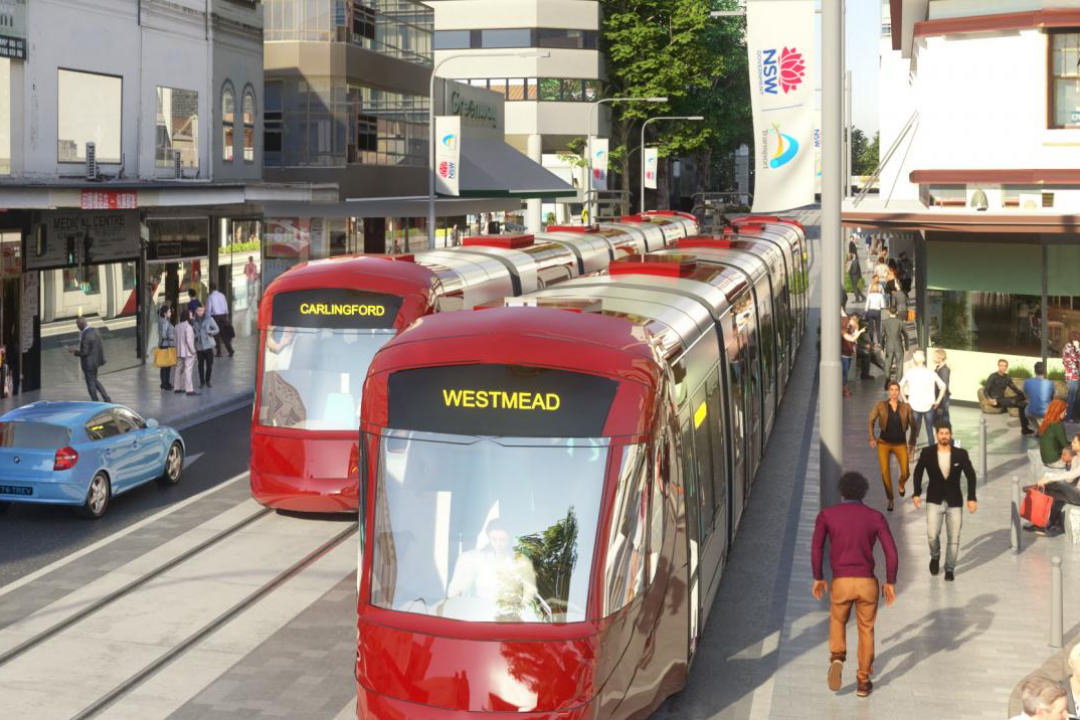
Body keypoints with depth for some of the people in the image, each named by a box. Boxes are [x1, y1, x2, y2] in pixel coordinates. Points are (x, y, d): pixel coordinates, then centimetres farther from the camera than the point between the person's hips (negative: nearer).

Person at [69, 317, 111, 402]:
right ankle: (107, 399, 22)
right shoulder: (94, 331, 1)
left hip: (88, 363, -9)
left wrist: (74, 352, -8)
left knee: (91, 384, 6)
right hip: (95, 361, 9)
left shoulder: (86, 336, -26)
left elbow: (85, 352, -23)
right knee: (95, 381, 24)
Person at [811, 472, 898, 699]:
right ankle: (863, 682, 20)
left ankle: (837, 659, 2)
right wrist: (890, 582, 10)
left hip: (841, 583, 0)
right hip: (867, 583, 0)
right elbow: (892, 552, -2)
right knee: (866, 630, 21)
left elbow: (816, 548, -4)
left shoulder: (826, 514, 3)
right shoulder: (876, 517, 4)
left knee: (838, 621, 27)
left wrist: (818, 578, 8)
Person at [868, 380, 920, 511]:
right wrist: (872, 438, -8)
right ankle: (890, 499, 10)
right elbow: (871, 421, 3)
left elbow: (914, 426, 7)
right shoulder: (881, 406, -3)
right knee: (885, 472, -10)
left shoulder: (906, 407, -1)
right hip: (884, 443, 0)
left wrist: (912, 443, 5)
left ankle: (901, 484, 27)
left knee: (905, 473, -11)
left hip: (900, 444, 0)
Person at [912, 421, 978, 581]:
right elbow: (918, 472, 8)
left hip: (954, 502, 1)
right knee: (932, 535, -13)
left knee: (954, 538, 3)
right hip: (934, 501, -1)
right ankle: (935, 556, 18)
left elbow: (970, 475, 2)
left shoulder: (961, 454, -5)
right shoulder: (927, 453, -5)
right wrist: (917, 493, 2)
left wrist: (971, 498, -4)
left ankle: (950, 569, 21)